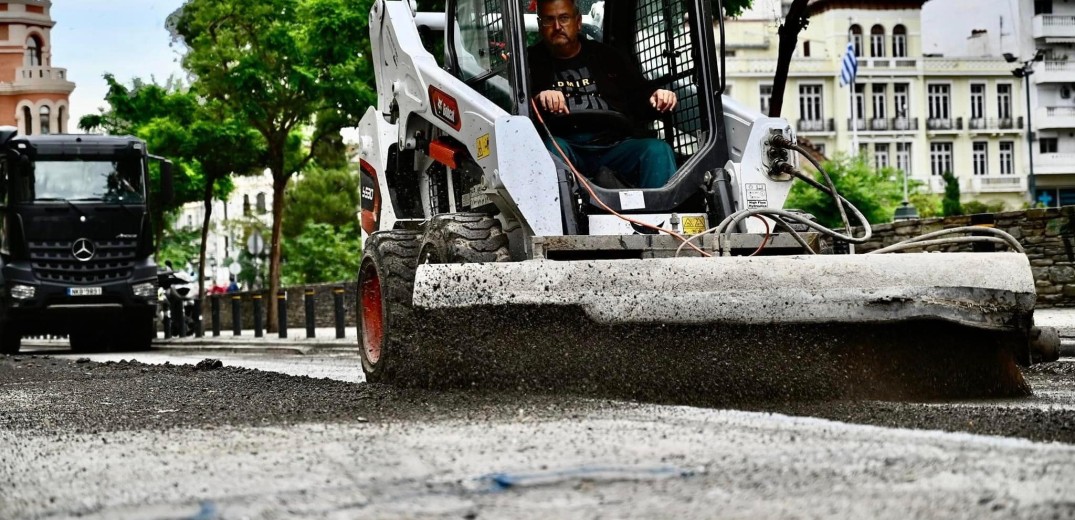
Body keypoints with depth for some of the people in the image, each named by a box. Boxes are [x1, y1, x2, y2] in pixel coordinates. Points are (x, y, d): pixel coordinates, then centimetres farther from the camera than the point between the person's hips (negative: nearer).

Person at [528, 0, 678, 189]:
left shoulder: (604, 55, 24)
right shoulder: (531, 60, 14)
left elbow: (640, 97, 23)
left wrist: (658, 99, -1)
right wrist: (538, 100, -24)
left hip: (614, 145, 3)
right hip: (567, 145, -2)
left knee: (658, 151, -24)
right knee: (551, 148, -36)